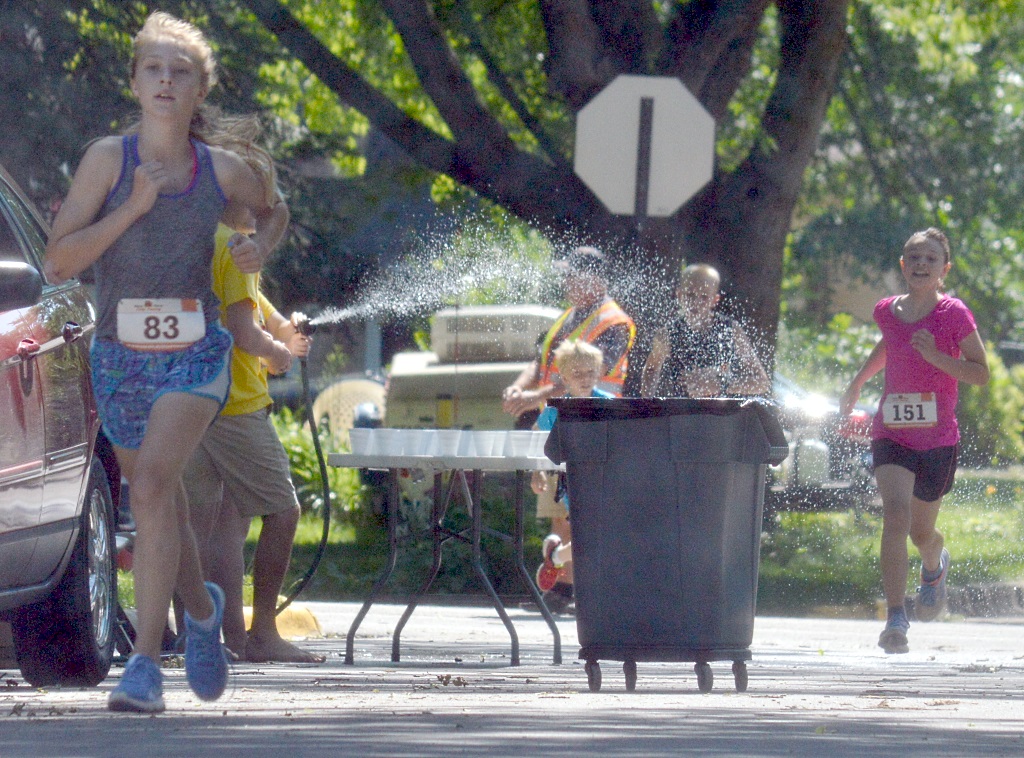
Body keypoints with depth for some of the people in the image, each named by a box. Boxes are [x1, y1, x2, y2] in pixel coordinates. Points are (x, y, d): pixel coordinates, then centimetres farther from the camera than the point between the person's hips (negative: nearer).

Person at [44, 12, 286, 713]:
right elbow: (59, 262, -11)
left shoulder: (224, 169, -1)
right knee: (159, 503, 16)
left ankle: (146, 663, -24)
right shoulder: (109, 158, -6)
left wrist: (262, 245, 0)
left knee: (153, 483, -23)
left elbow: (272, 207, 22)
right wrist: (133, 207, -20)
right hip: (121, 357, 2)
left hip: (194, 354, -2)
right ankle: (202, 608, 47)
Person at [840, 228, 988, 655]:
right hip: (891, 435, 1)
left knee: (921, 532, 13)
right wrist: (858, 382, 32)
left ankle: (935, 566, 52)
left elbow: (980, 373, -8)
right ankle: (896, 619, -24)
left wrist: (936, 357, -21)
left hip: (938, 439, -1)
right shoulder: (888, 311, 4)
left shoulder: (953, 314, -8)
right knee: (895, 517, -20)